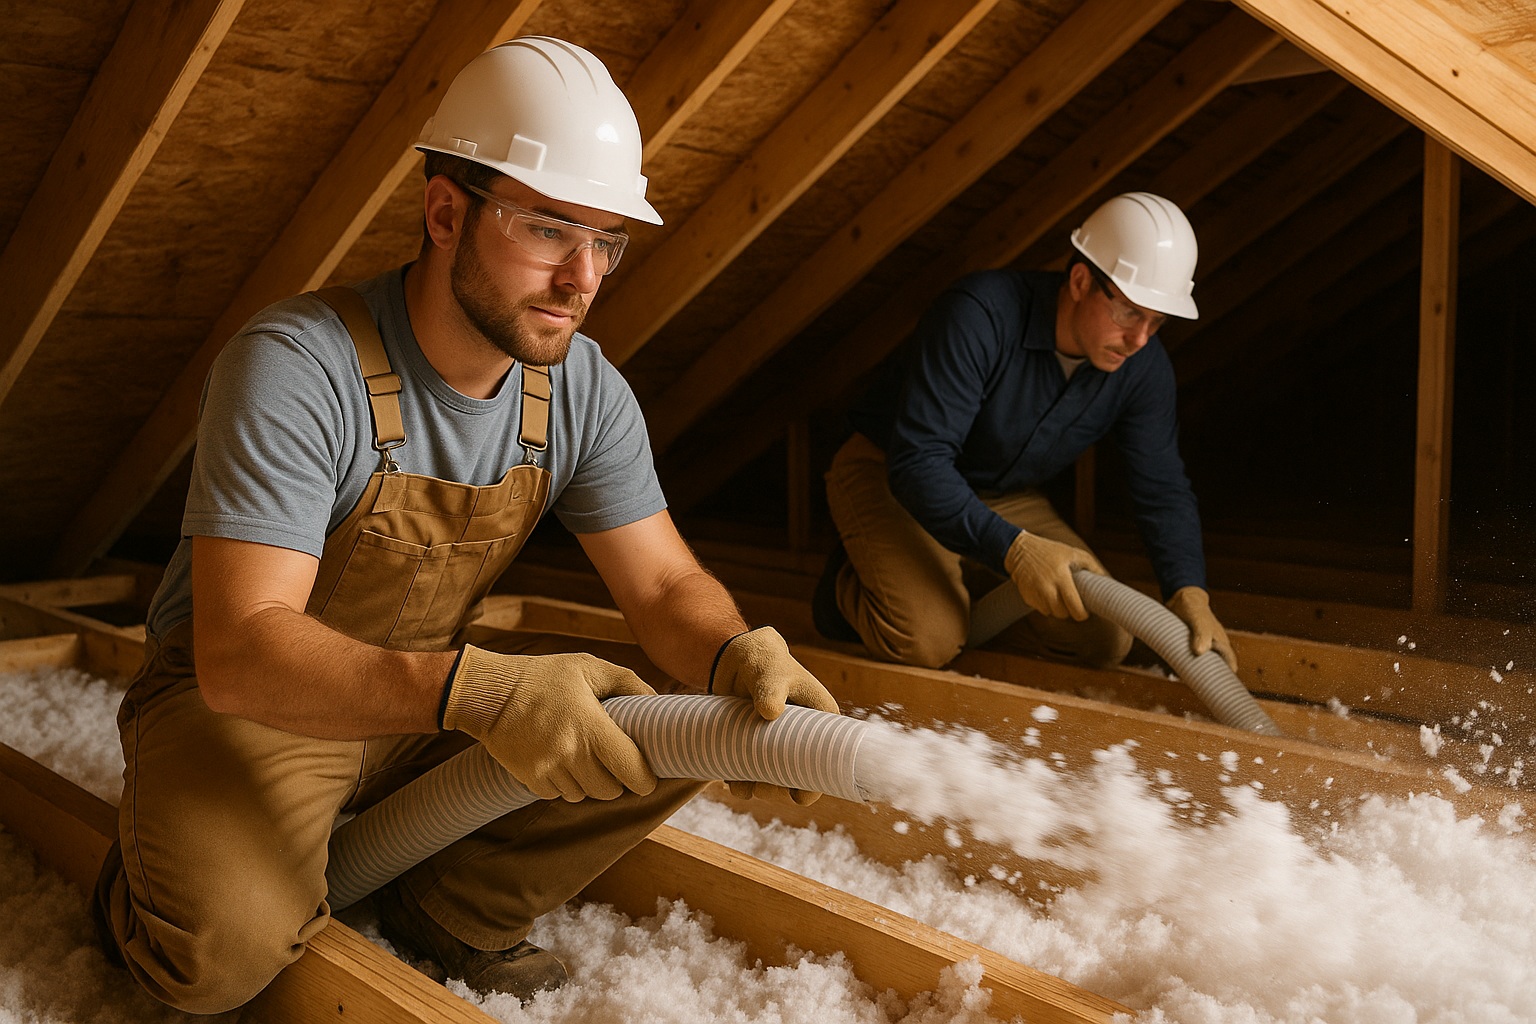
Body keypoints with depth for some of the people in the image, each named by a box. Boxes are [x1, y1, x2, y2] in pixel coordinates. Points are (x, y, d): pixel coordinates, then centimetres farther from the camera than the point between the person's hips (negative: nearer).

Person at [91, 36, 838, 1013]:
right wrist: (468, 688, -50)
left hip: (440, 690, 5)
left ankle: (453, 911, 7)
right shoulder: (295, 366, -27)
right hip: (252, 695, -4)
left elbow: (666, 584, -7)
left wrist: (735, 657, -32)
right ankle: (165, 875, 9)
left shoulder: (583, 389, -10)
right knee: (230, 947, -30)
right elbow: (242, 651, -33)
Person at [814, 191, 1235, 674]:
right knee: (929, 640, -29)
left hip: (1005, 497, 6)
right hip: (889, 475, -6)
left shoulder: (1143, 366, -13)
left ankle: (967, 583, 16)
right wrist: (1015, 548, -46)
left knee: (1106, 639, -6)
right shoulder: (981, 313, -33)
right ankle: (851, 583, 5)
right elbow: (917, 462, -37)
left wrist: (1189, 592, -25)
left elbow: (1163, 489, -8)